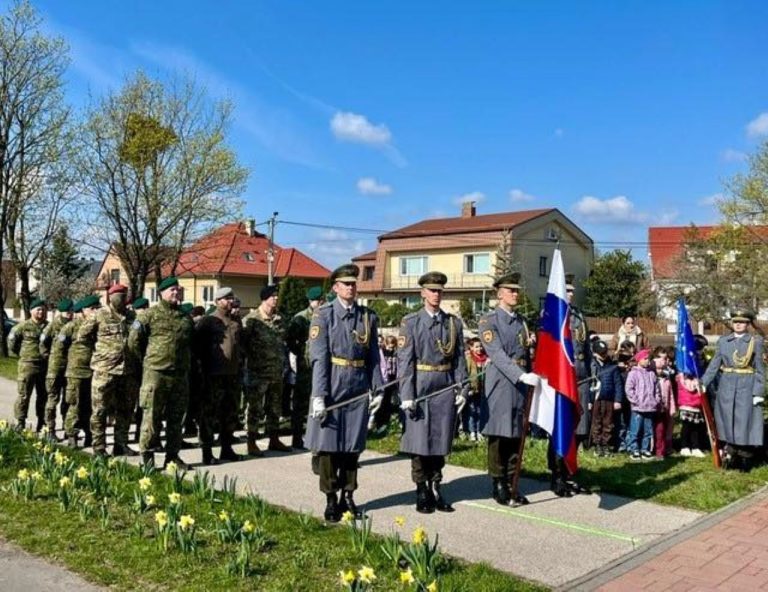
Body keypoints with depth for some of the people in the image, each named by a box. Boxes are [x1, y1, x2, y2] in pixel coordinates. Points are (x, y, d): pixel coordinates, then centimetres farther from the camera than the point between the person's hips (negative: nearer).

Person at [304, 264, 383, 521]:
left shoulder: (368, 316, 8)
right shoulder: (323, 314, -3)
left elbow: (373, 357, 10)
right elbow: (318, 357, -9)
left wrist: (377, 389, 5)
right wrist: (318, 396, -14)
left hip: (359, 388, 3)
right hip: (332, 387, -3)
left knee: (353, 445, 11)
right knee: (328, 445, 3)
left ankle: (348, 496, 24)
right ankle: (331, 500, 15)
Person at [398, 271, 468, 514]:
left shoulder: (454, 322, 8)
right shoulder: (410, 322, -1)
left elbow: (460, 359, 8)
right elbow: (404, 360, -6)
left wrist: (462, 390, 2)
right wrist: (407, 395, -12)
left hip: (445, 388, 3)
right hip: (420, 387, -3)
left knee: (441, 440, 9)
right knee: (419, 441, 3)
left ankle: (436, 489, 20)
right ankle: (421, 493, 15)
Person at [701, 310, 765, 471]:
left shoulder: (756, 341, 0)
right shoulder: (723, 341, 6)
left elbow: (760, 369, -2)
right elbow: (714, 364, 5)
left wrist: (759, 392, -8)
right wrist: (703, 383, -4)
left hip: (747, 387, -2)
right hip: (726, 386, 2)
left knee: (745, 421, 1)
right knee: (728, 422, 7)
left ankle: (745, 459, 13)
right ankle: (731, 455, 20)